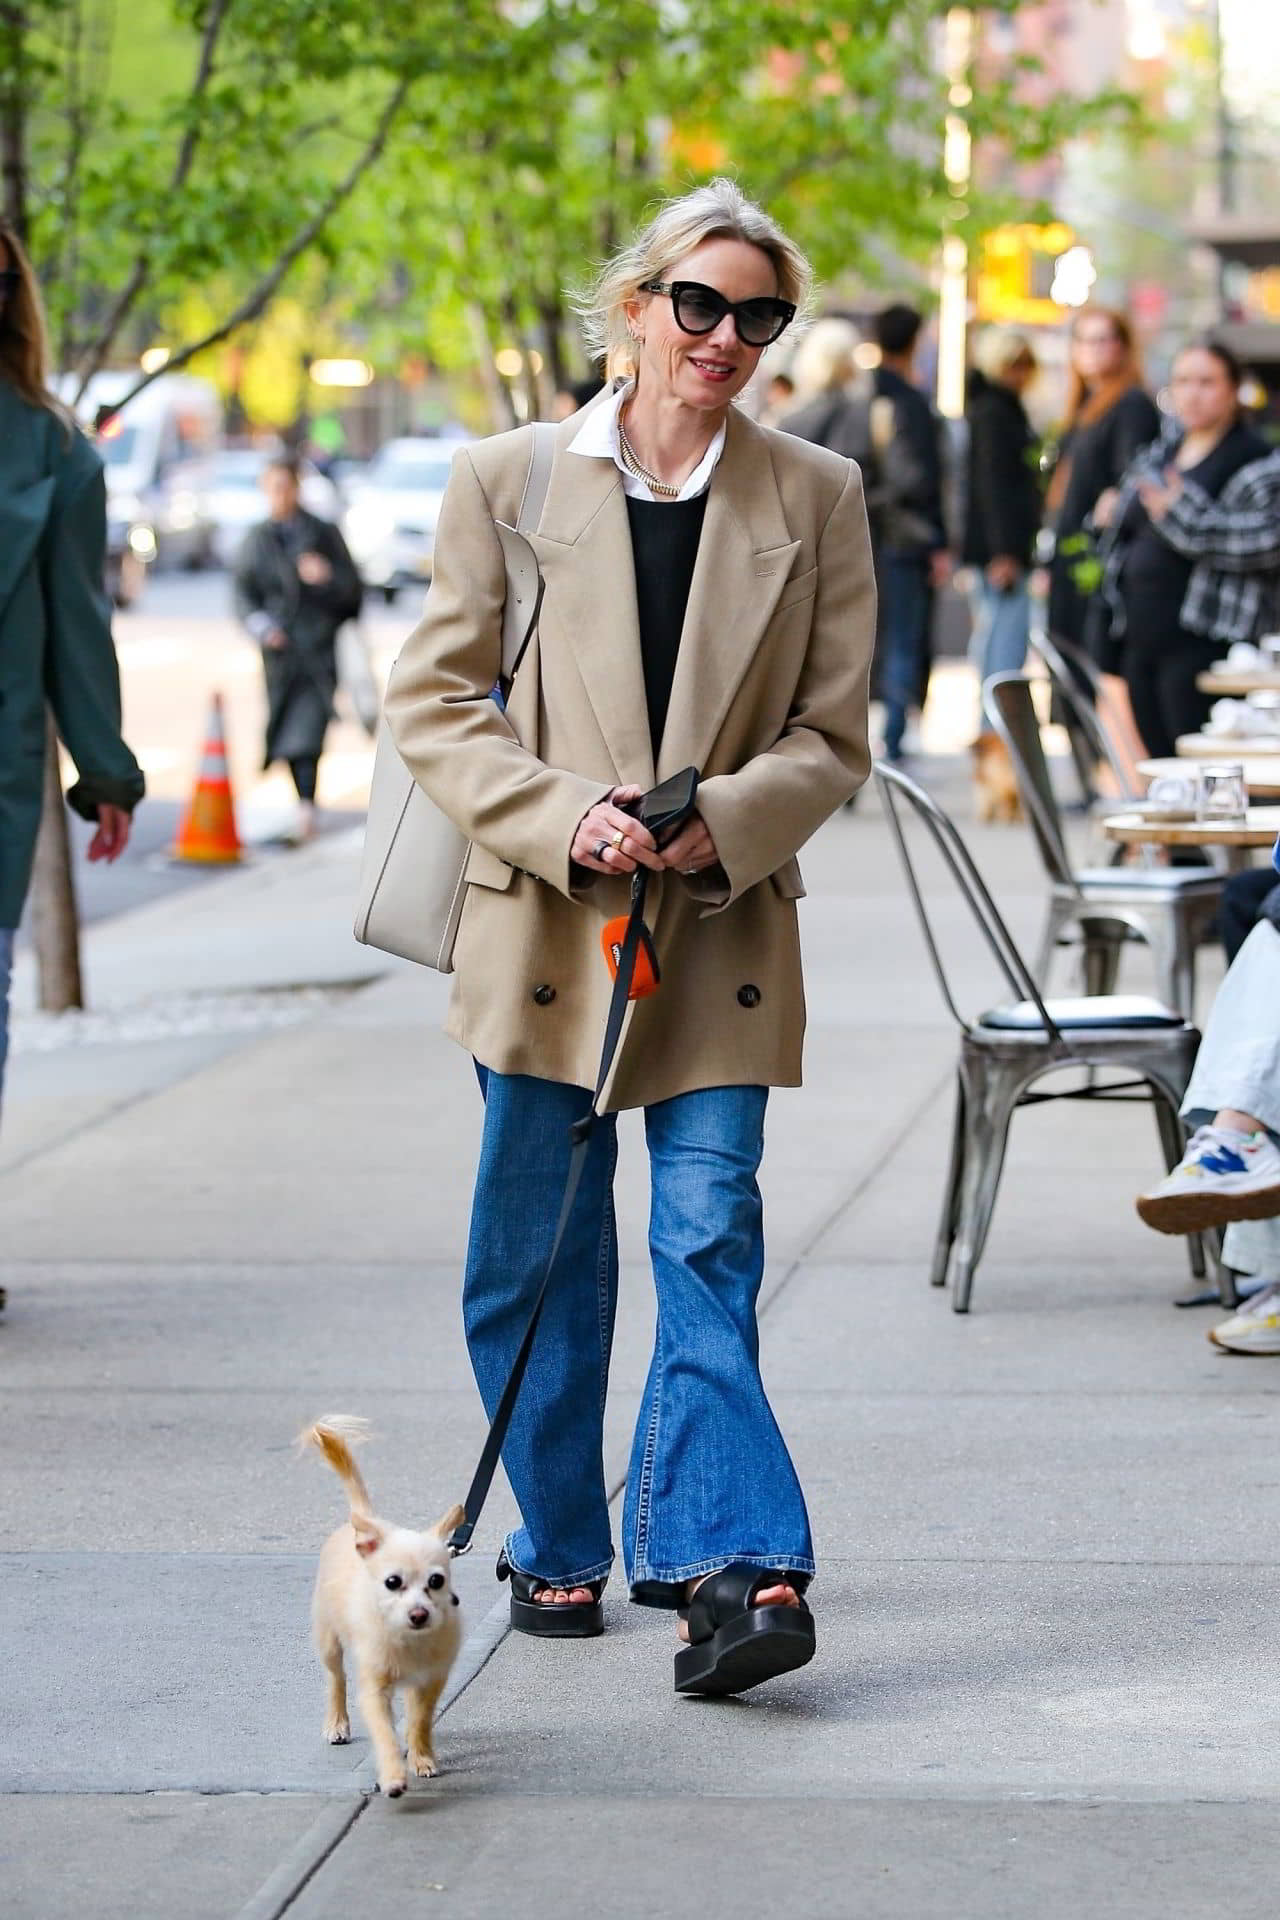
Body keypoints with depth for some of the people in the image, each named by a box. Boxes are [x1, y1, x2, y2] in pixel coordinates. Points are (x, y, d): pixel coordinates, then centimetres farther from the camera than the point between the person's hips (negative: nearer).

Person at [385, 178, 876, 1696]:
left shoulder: (817, 497, 5)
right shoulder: (508, 478, 3)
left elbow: (832, 734, 5)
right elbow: (434, 700, 2)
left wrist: (727, 818, -13)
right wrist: (565, 819, -13)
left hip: (724, 935, 0)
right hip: (546, 928, 0)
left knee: (709, 1242, -8)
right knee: (539, 1257, 7)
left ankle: (725, 1564, -10)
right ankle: (558, 1549, 22)